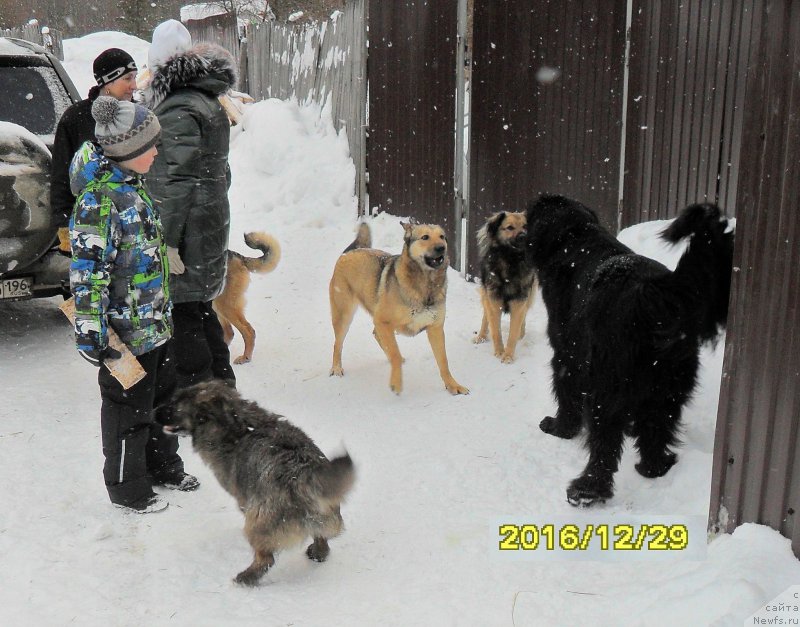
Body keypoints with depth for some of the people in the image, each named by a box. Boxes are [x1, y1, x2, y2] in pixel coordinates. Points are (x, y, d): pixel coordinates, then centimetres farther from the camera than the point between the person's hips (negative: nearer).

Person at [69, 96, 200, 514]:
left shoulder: (133, 184, 8)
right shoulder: (98, 198, -22)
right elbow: (87, 269, -23)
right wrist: (90, 331, -23)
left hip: (156, 321, 9)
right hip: (125, 330, -9)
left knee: (162, 395, 22)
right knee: (128, 408, 7)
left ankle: (163, 466, 41)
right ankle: (127, 488, 25)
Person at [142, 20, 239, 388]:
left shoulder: (178, 111, -16)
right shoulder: (208, 103, 15)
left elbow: (178, 182, -21)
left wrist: (169, 241, -20)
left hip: (186, 231, -10)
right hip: (212, 225, 10)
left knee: (181, 315, -2)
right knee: (199, 308, 19)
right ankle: (223, 388, 29)